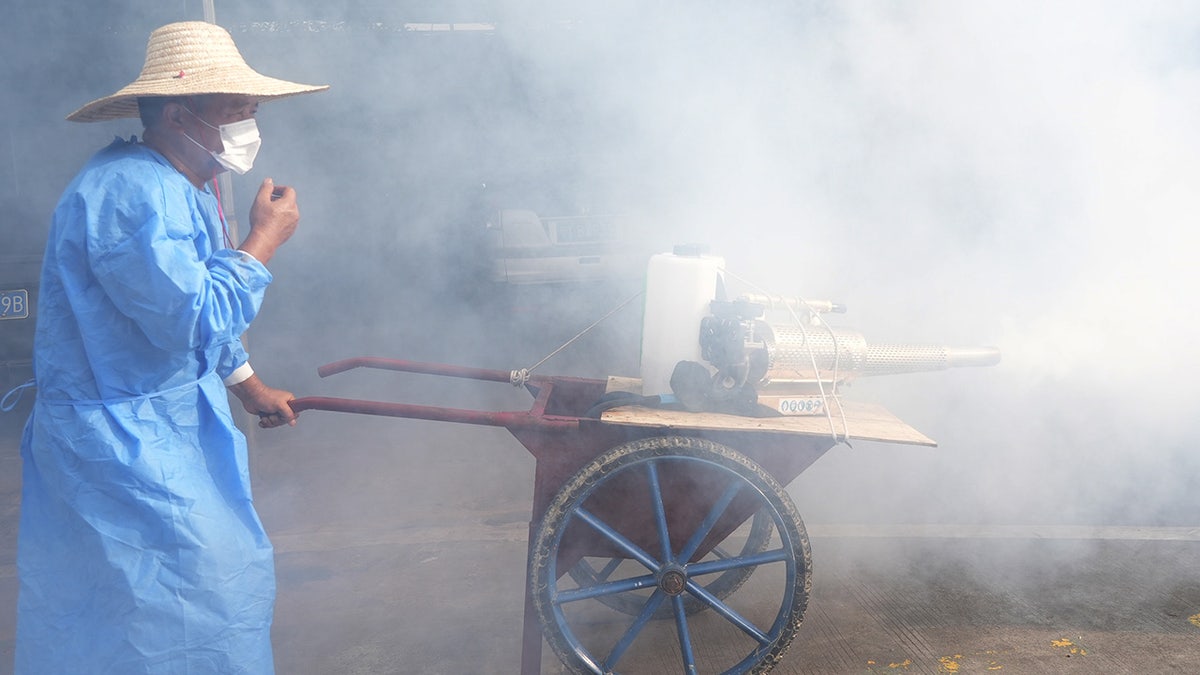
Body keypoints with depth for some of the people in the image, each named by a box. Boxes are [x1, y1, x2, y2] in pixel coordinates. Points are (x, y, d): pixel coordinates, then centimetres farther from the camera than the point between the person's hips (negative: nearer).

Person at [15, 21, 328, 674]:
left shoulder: (185, 188, 11)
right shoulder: (131, 193, -23)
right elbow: (196, 321, -28)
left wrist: (249, 386, 28)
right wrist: (262, 241, -17)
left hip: (168, 427, 11)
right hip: (124, 442, -10)